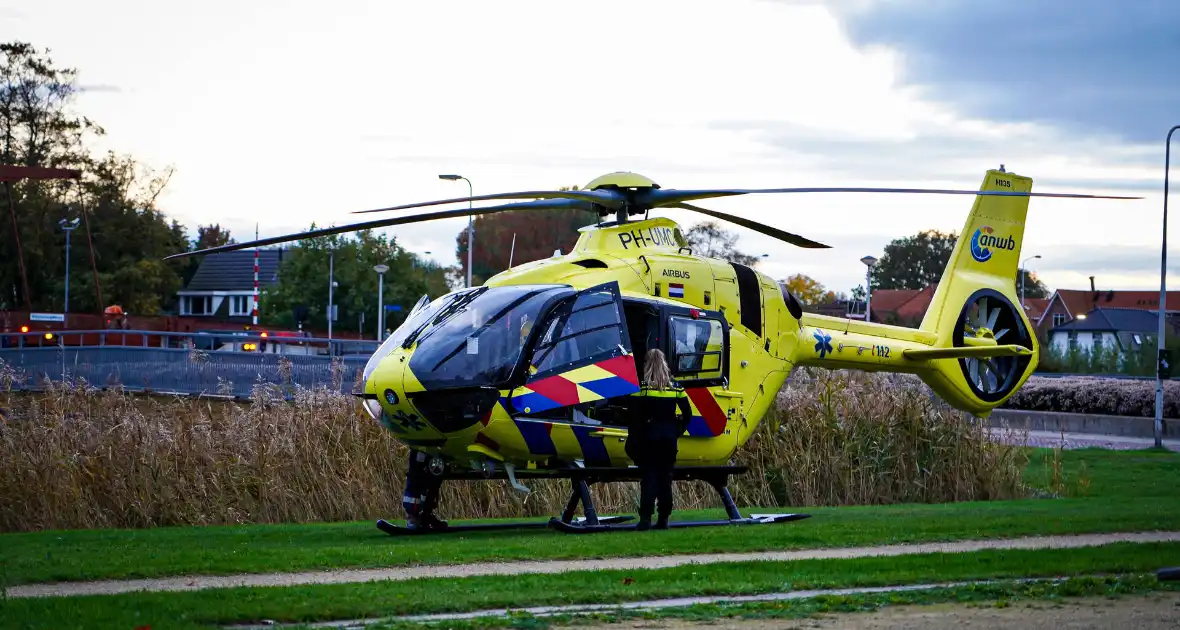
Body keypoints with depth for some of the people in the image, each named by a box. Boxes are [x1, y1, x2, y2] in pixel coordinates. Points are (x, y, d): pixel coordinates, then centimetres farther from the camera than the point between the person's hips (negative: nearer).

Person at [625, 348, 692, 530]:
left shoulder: (642, 386, -7)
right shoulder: (674, 386, 5)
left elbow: (636, 416, -10)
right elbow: (687, 413, 5)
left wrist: (632, 441, -6)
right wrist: (678, 431, 15)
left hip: (648, 438, -3)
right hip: (669, 438, 3)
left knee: (648, 477, -1)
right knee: (666, 478, 9)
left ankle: (645, 518, -10)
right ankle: (663, 519, 9)